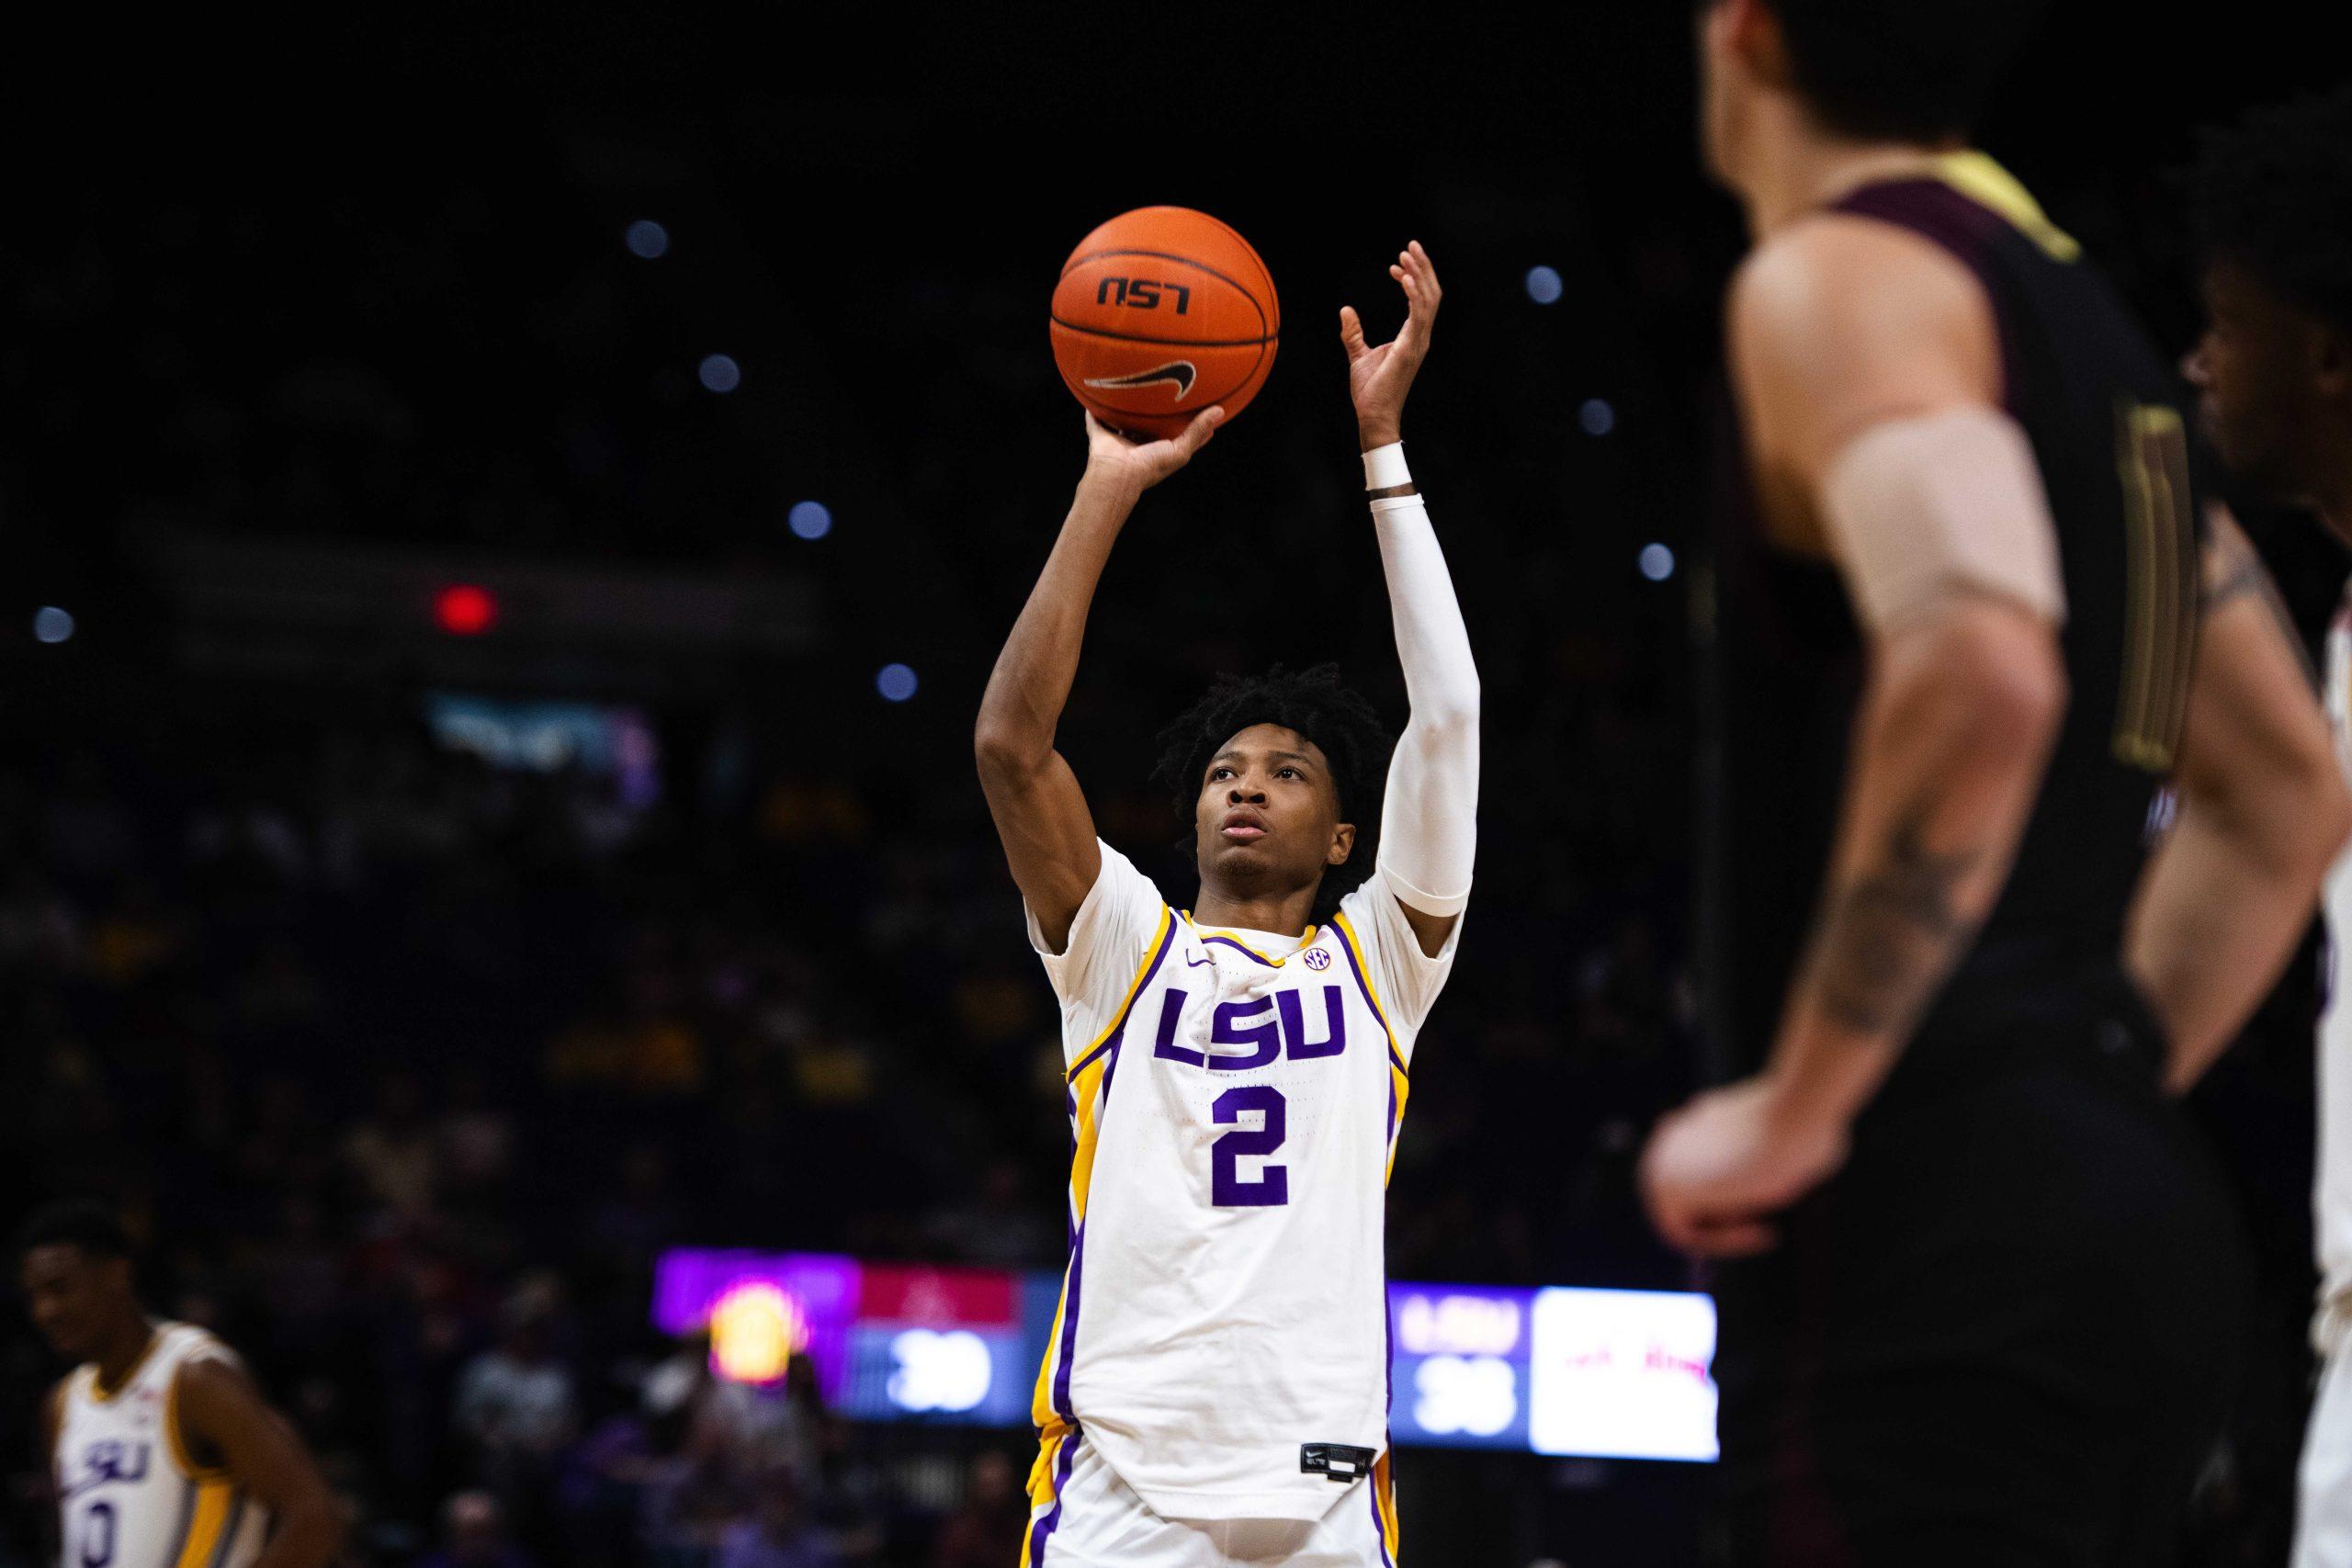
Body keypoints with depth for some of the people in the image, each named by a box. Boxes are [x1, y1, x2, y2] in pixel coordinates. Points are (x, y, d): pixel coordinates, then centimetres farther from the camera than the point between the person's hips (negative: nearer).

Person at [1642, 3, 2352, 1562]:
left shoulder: (1838, 275, -7)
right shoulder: (2090, 317, 21)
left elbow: (1980, 668, -26)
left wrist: (1797, 1106, -19)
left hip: (1935, 1217, -9)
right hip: (2145, 1215, 9)